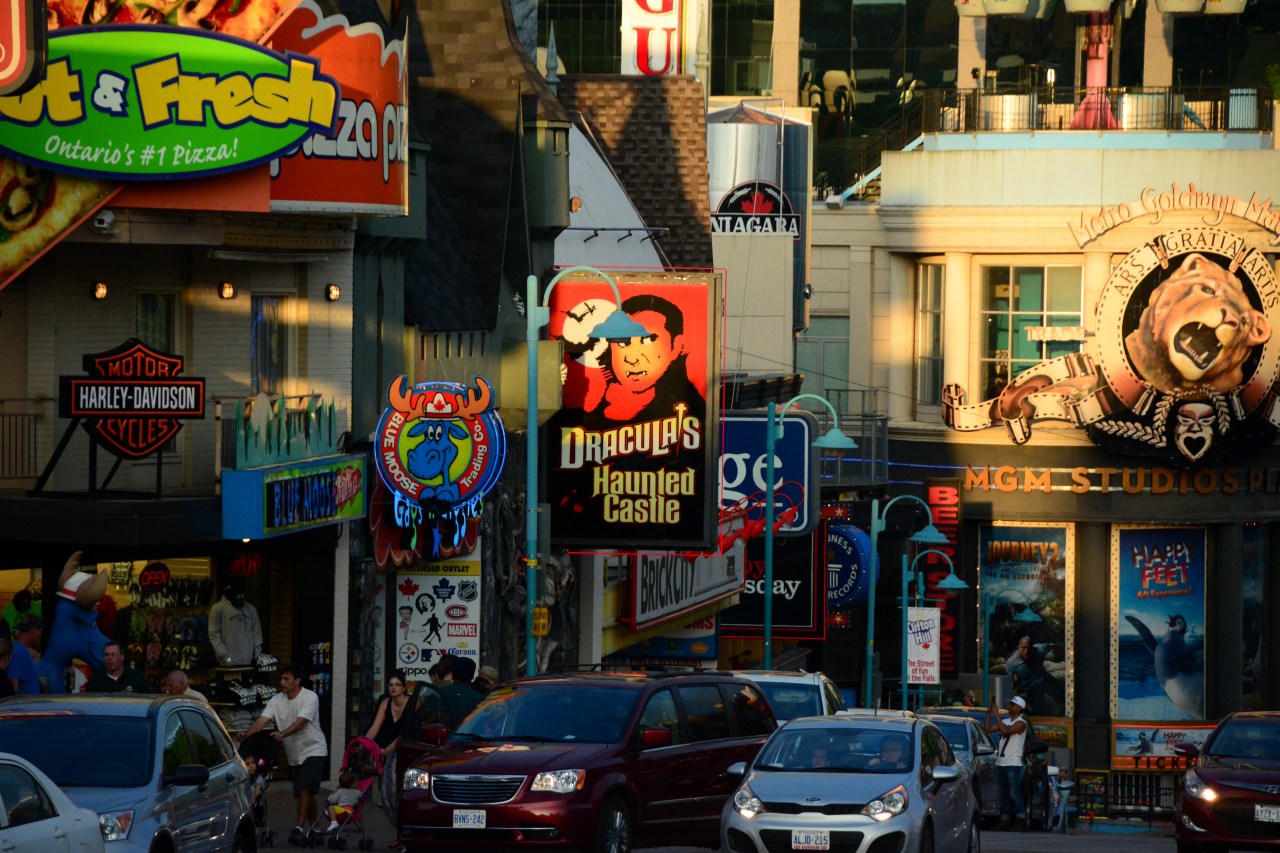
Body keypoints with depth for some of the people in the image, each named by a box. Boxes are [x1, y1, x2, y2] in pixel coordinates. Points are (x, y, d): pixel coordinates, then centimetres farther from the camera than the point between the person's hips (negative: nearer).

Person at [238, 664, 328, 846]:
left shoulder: (310, 698, -16)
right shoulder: (276, 700, 1)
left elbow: (300, 722, -29)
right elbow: (262, 721, -10)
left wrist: (282, 734, -45)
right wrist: (247, 734, -30)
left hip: (313, 750, -6)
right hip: (294, 754, 6)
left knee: (304, 789, -20)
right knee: (305, 793, 11)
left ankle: (299, 828, -23)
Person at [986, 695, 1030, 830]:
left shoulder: (1021, 723, -8)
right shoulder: (1005, 721, 16)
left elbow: (1005, 731, -22)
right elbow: (988, 728, 12)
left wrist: (996, 714, -19)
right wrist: (989, 713, 3)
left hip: (1013, 763, -8)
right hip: (1000, 762, 8)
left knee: (1014, 793, -11)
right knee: (1004, 794, 7)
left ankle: (1021, 819, -11)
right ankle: (1005, 818, 9)